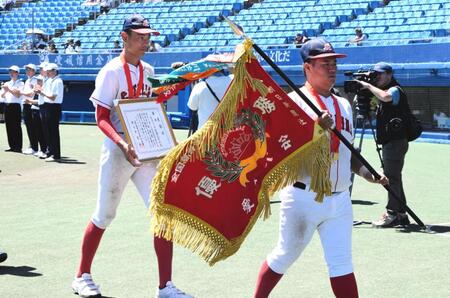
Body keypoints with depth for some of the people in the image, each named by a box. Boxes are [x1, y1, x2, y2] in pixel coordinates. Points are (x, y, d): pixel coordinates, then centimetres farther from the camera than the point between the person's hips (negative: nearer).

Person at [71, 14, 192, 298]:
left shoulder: (148, 70, 9)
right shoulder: (112, 71, -10)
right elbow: (101, 117, -15)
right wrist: (121, 143, -31)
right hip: (118, 152, -5)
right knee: (104, 216, 5)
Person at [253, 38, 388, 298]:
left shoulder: (344, 105, 13)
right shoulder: (294, 102, -7)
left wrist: (367, 174, 3)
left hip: (339, 199, 5)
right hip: (304, 197, -5)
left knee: (342, 263, 4)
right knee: (285, 256, 9)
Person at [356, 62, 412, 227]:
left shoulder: (395, 90, -9)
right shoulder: (383, 91, 20)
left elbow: (386, 97, -32)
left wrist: (368, 86, -21)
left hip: (396, 141, -10)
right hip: (389, 141, 10)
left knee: (391, 177, -11)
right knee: (393, 177, 12)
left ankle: (391, 214, -11)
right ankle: (401, 214, 16)